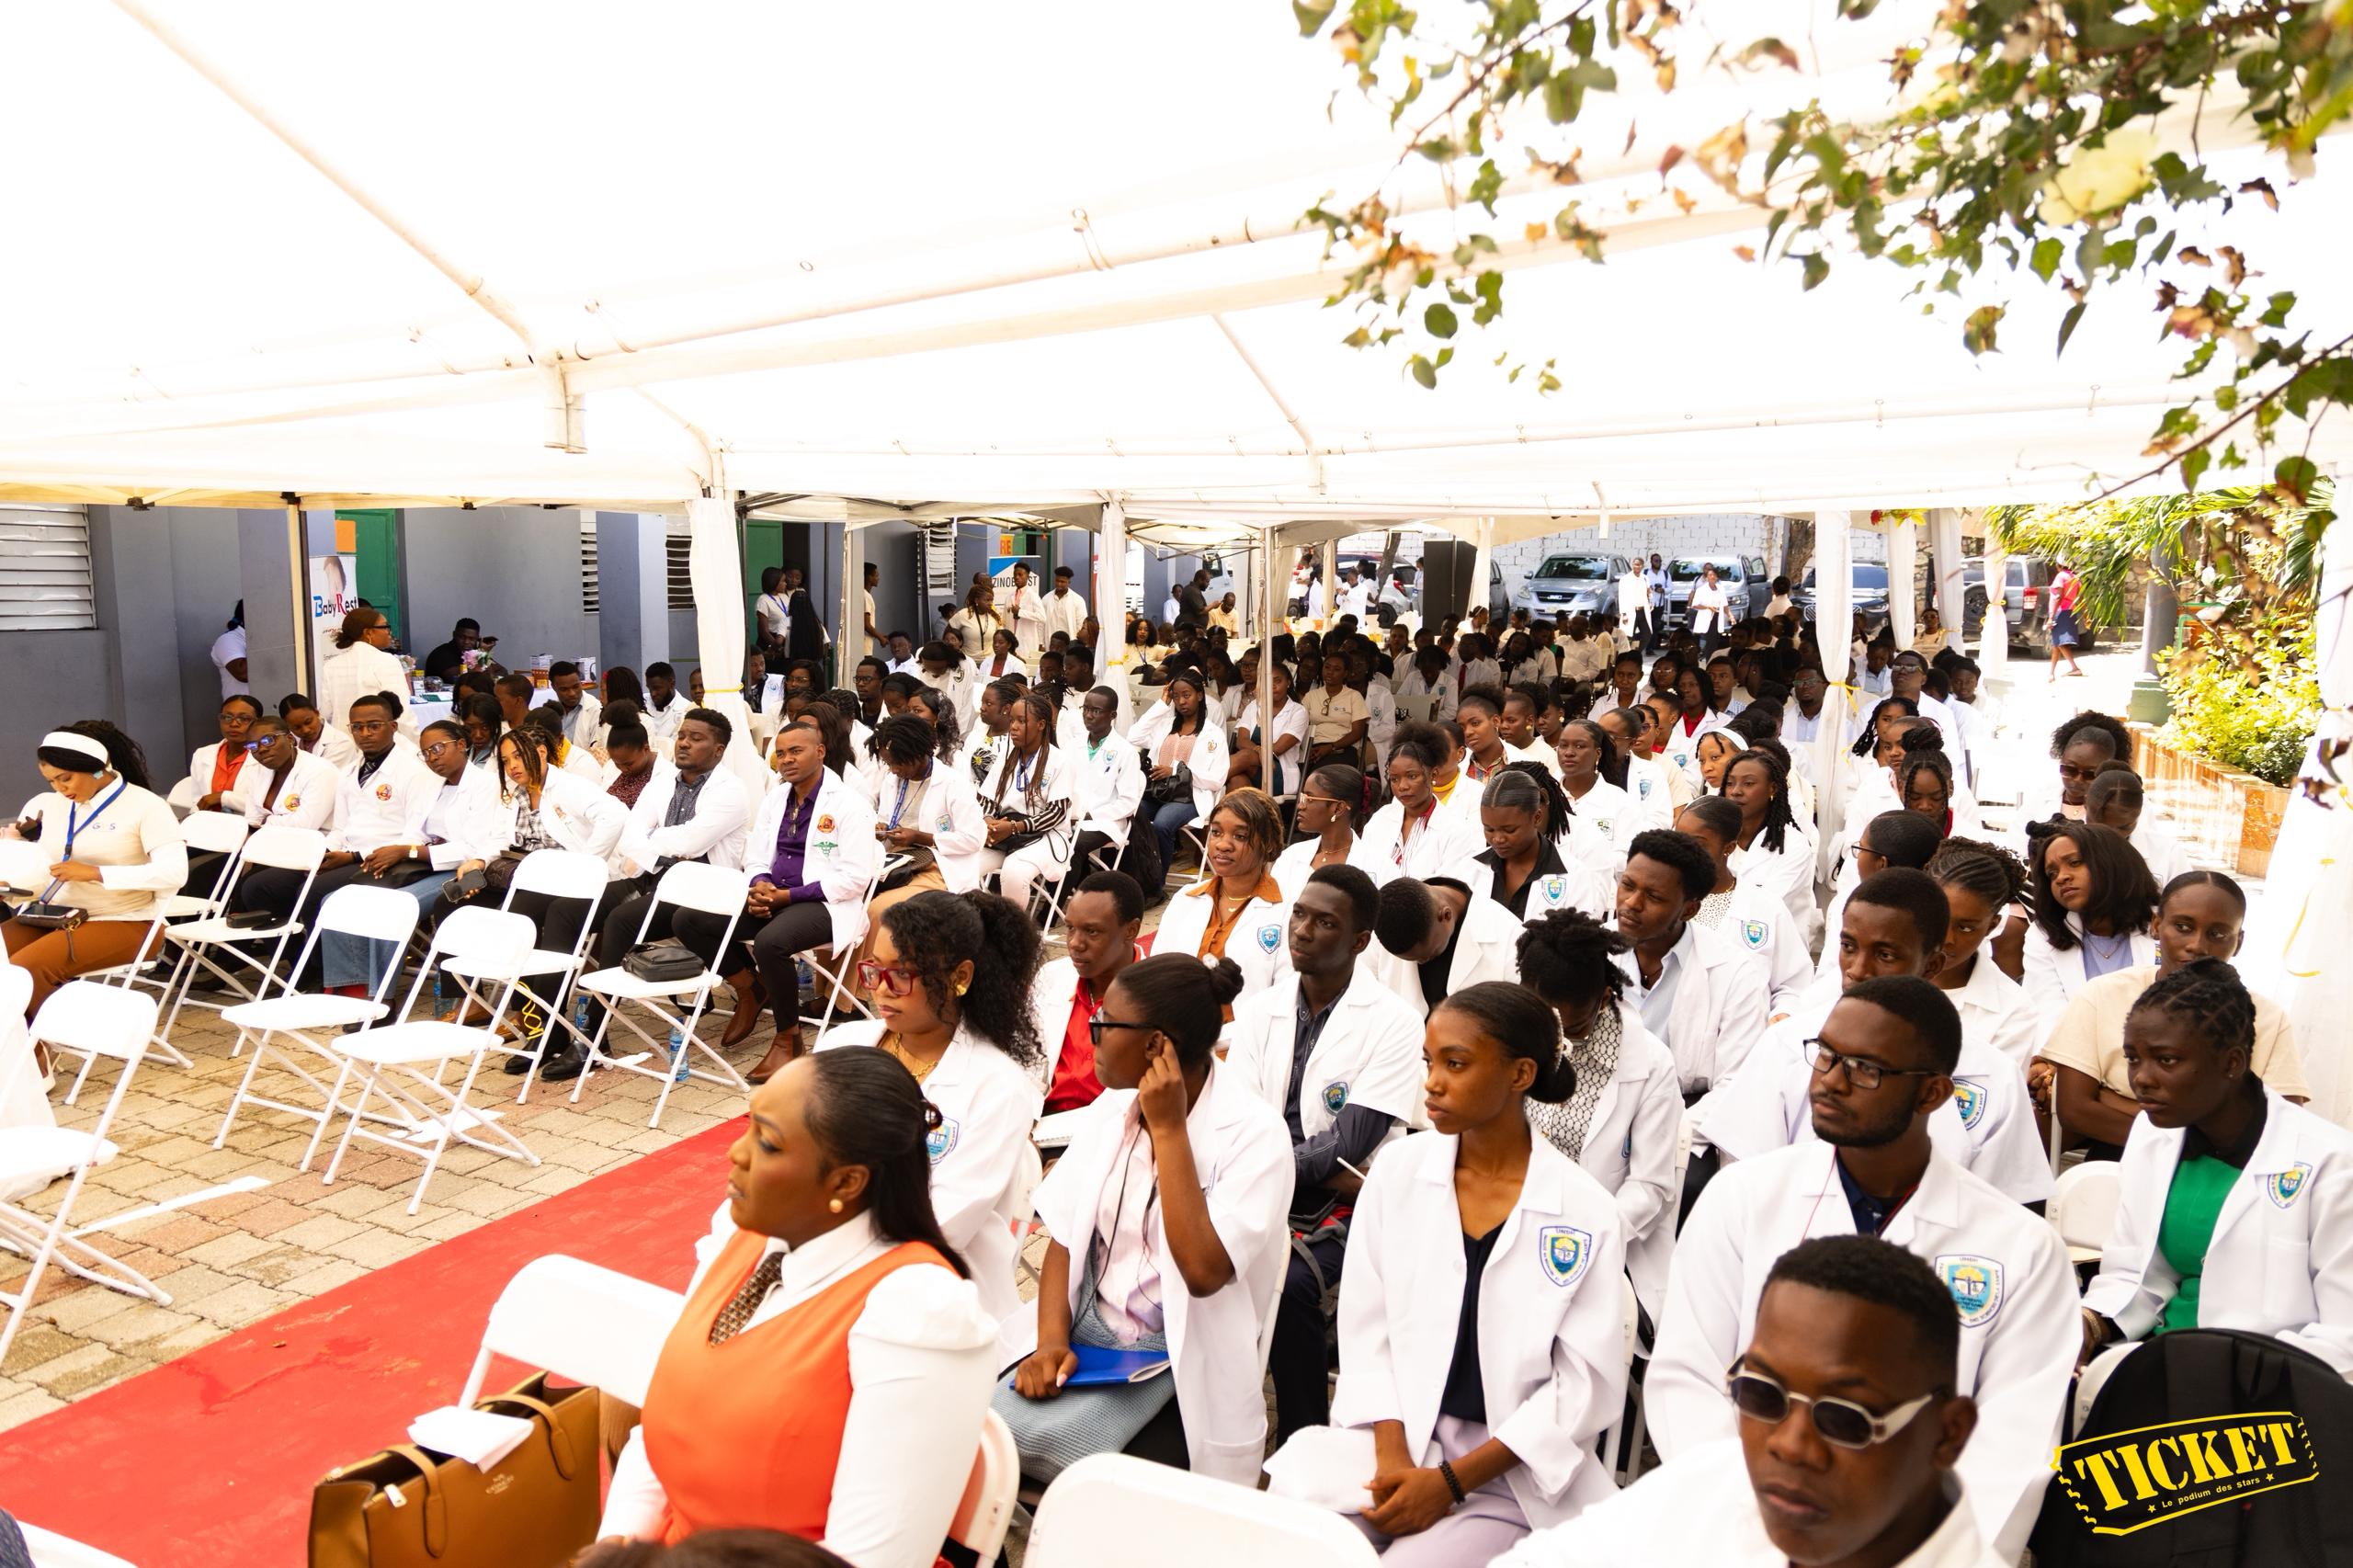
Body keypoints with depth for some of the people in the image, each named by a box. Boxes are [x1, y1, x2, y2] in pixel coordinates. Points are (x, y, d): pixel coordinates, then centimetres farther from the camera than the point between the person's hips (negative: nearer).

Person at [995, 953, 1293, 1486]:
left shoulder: (1254, 1135, -15)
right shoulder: (1111, 1108, 5)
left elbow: (1204, 1271, -26)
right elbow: (1064, 1236, 6)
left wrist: (1168, 1129, -23)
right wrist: (1051, 1338, -11)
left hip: (1179, 1355, -5)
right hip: (1086, 1330, 5)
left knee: (1040, 1437, -27)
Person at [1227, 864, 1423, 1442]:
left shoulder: (1393, 1024, -8)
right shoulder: (1259, 1010, 6)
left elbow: (1346, 1149, -14)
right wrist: (1326, 1170, -17)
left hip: (1346, 1207, -4)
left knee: (1288, 1284, -31)